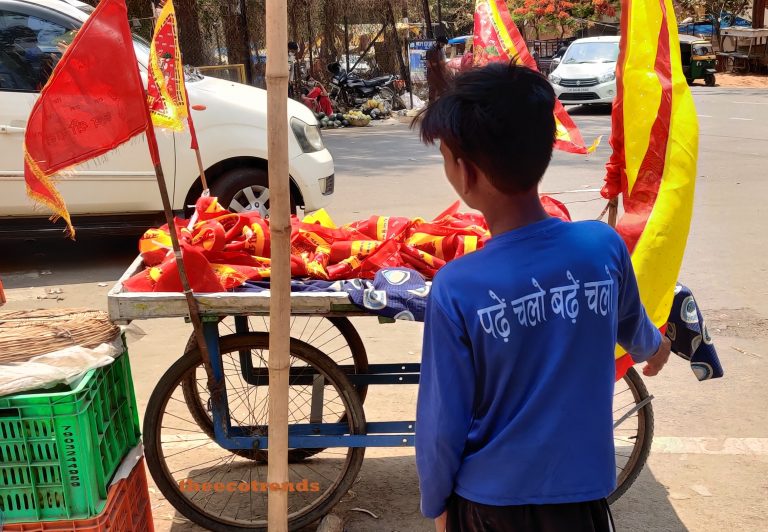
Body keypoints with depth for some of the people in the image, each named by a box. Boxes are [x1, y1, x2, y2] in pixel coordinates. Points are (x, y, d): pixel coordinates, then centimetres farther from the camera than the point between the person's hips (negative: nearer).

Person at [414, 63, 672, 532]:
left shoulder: (456, 288, -24)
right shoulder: (606, 247, -14)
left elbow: (442, 424, -14)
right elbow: (634, 330, 8)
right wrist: (654, 347, 32)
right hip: (582, 494, 2)